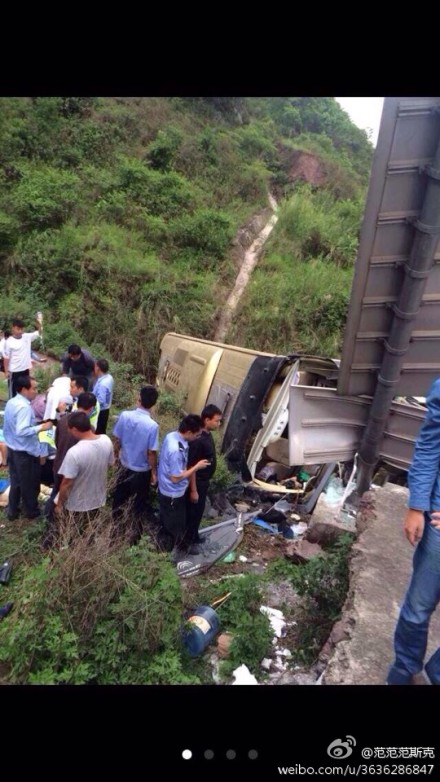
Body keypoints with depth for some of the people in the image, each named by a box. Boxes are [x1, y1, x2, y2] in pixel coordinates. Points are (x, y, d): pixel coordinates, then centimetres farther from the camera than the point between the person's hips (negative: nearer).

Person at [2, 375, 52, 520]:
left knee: (15, 482, 22)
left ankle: (12, 511, 35)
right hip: (25, 452, -8)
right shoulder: (24, 407, -26)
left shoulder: (10, 402, 3)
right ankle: (31, 511, 30)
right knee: (29, 484, 12)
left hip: (12, 449, 9)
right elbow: (22, 431, -34)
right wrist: (40, 427, -25)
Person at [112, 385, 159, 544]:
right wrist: (154, 472, -4)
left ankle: (117, 519, 51)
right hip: (142, 471, -4)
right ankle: (134, 534, 32)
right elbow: (151, 453, -20)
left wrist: (116, 456, 14)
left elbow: (117, 440, -4)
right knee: (139, 503, 17)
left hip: (124, 465, 4)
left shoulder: (124, 415, -16)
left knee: (119, 495, 28)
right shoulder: (152, 426, -28)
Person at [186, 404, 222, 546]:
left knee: (198, 511, 24)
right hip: (197, 482, -9)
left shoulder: (207, 434, -2)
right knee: (192, 511, 9)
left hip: (204, 481, 9)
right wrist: (193, 490, -21)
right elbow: (191, 467, -26)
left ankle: (193, 535, 43)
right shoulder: (197, 440, -31)